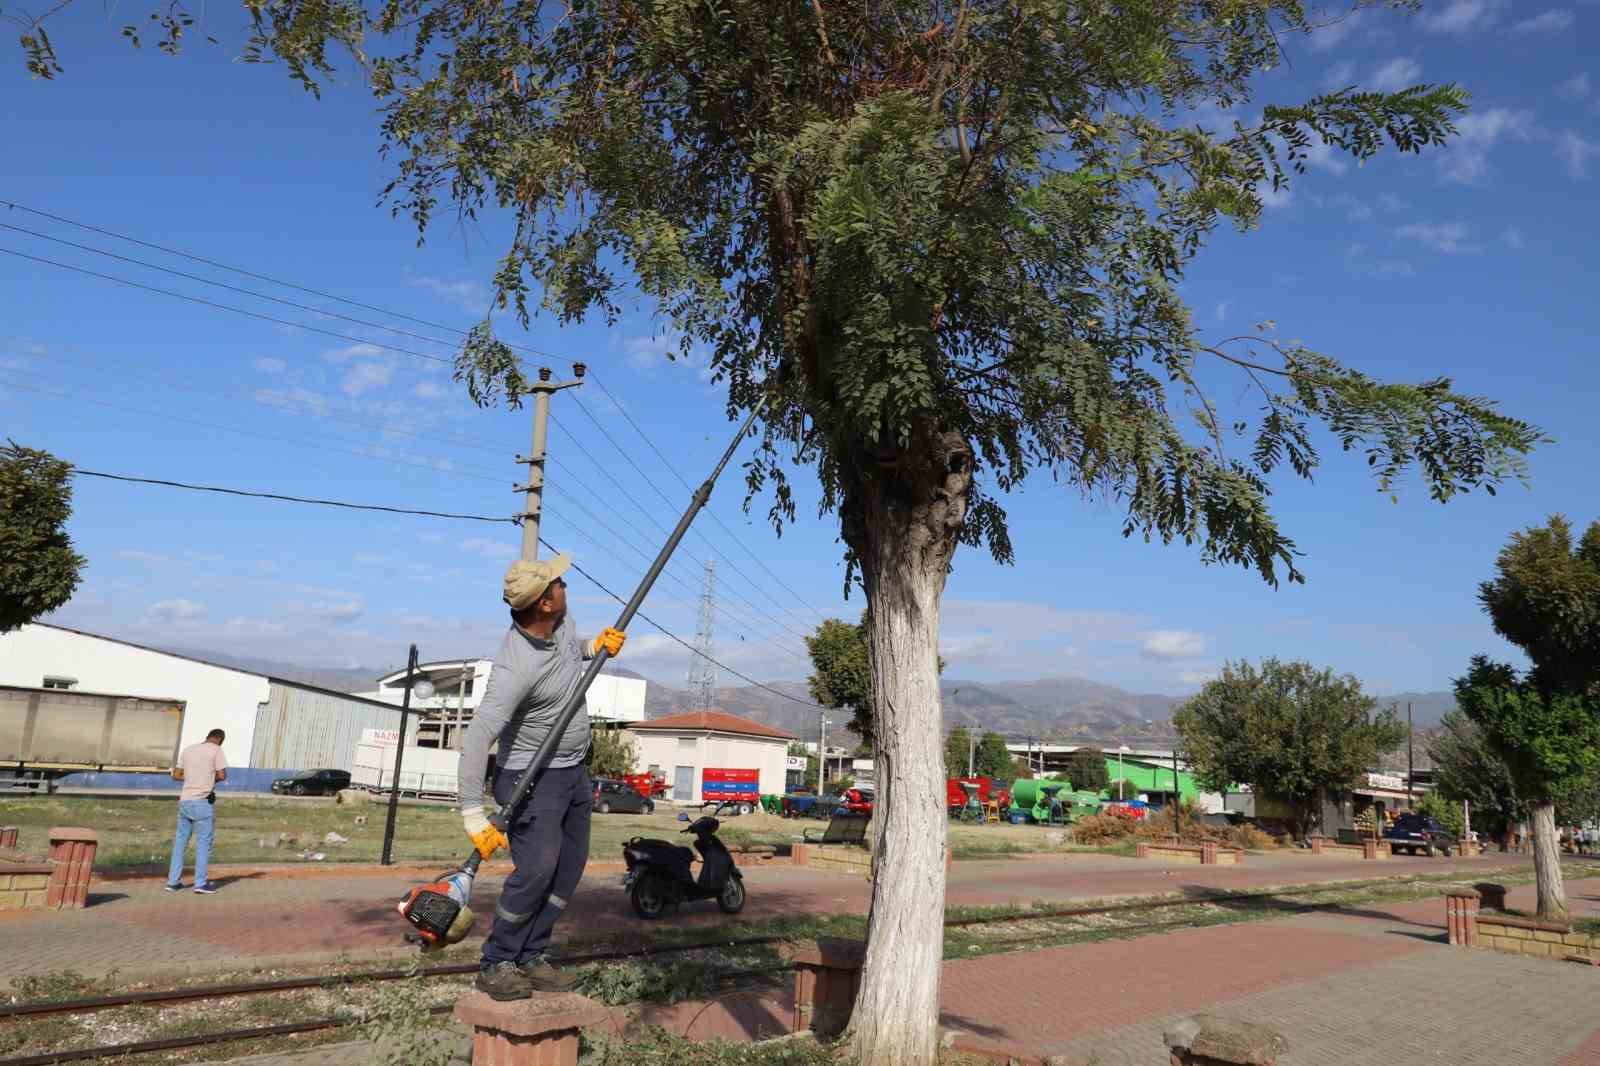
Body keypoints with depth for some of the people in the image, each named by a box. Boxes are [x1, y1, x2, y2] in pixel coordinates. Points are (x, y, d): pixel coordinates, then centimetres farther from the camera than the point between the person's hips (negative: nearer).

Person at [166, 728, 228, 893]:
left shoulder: (187, 750, 14)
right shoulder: (215, 750, -3)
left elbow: (176, 775, 14)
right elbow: (222, 775, -7)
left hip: (185, 800, 6)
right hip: (202, 801, -6)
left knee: (180, 841, 12)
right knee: (203, 842, -1)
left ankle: (173, 881, 14)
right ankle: (201, 883, -2)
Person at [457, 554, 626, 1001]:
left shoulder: (563, 623, -6)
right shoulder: (515, 667, -31)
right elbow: (477, 739, -33)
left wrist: (597, 645, -1)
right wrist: (474, 816, -36)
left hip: (574, 771, 8)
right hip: (533, 778, -8)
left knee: (568, 869, 9)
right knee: (536, 869, -16)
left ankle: (529, 958, 19)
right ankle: (495, 965, 1)